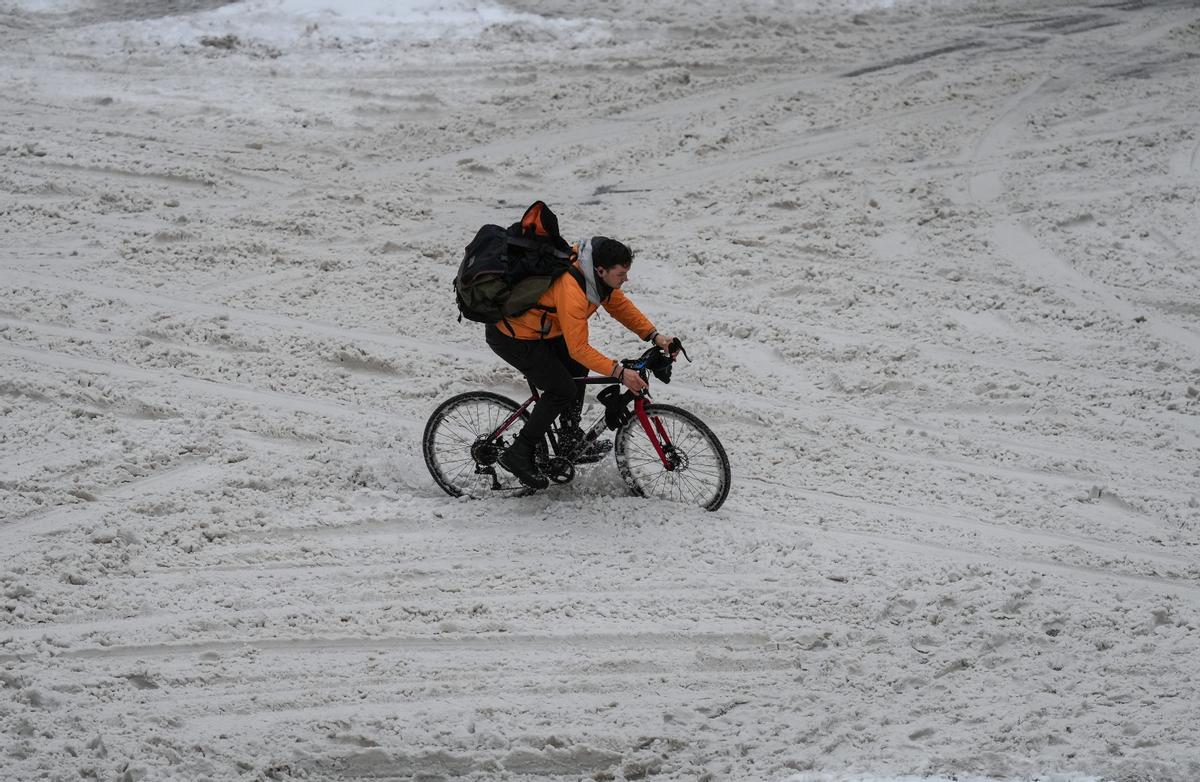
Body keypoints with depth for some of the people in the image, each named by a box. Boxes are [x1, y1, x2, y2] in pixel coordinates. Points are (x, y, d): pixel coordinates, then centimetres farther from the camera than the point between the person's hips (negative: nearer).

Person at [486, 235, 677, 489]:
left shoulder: (597, 275, -7)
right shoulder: (571, 289, -34)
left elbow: (620, 305, 5)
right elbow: (578, 348, -31)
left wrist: (654, 336, -6)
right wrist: (619, 372, -33)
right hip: (511, 337, -10)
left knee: (577, 367, 13)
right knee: (563, 390, -8)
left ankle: (572, 440, 21)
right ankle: (518, 455, 1)